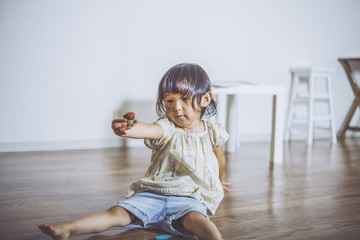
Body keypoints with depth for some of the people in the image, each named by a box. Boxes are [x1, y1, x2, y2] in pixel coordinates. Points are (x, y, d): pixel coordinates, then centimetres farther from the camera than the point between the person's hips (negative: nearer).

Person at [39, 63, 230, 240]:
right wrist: (128, 129, -53)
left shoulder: (212, 131, 5)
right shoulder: (167, 128, -4)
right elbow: (149, 130, -29)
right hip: (153, 193, 0)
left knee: (194, 218, -35)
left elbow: (220, 159, 25)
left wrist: (219, 181, 42)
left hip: (189, 197, 0)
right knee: (117, 213, -18)